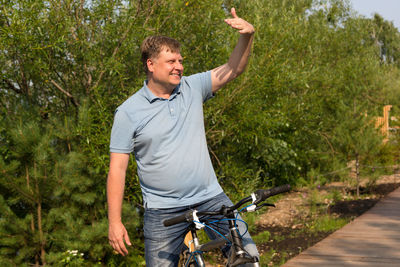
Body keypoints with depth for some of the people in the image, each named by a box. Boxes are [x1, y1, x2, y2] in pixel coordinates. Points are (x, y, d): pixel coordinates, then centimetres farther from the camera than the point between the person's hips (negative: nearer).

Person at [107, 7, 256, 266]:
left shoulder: (192, 88, 5)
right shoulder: (129, 112, -4)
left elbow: (233, 69, 0)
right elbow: (117, 168, -5)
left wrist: (247, 36, -20)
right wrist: (115, 222, -9)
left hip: (210, 198, 3)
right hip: (163, 211, -2)